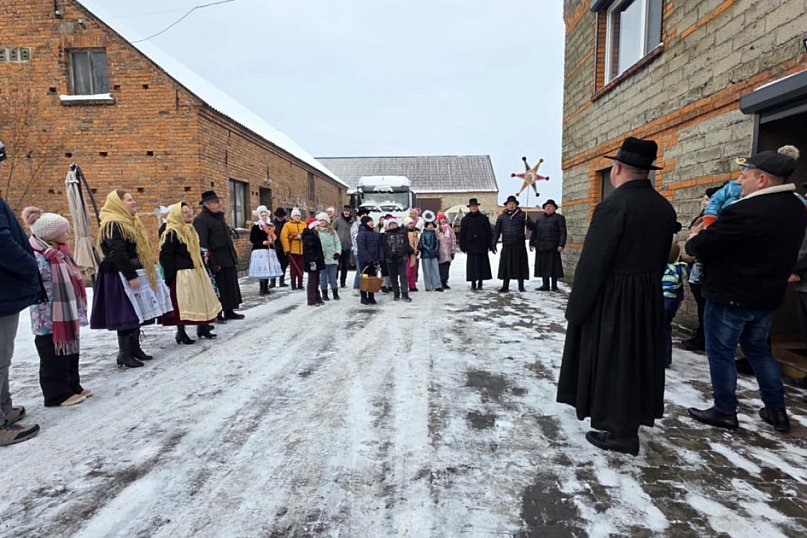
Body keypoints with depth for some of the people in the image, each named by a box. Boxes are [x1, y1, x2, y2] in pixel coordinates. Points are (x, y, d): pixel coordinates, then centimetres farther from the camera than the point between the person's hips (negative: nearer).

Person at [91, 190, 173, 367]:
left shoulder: (131, 222, 16)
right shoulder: (113, 225, -14)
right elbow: (118, 254, -22)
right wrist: (131, 276, -25)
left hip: (137, 274, 10)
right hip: (122, 277, -10)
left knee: (136, 313, 14)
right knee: (126, 315, -6)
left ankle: (135, 348, 23)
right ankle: (124, 354, 2)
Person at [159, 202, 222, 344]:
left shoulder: (190, 230, 15)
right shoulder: (171, 233, -12)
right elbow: (166, 257, -16)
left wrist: (202, 266, 19)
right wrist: (170, 278, -19)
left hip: (196, 271, 9)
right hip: (182, 275, -9)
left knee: (200, 300, 13)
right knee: (182, 303, -2)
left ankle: (202, 327, 25)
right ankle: (180, 333, 9)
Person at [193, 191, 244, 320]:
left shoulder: (219, 216, 15)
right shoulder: (201, 220, -13)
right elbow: (202, 244, -18)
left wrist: (234, 256, 17)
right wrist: (212, 264, -21)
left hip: (228, 260, 8)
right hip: (217, 262, -8)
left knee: (230, 286, 14)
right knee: (218, 288, 0)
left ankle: (229, 311, 26)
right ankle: (217, 314, 13)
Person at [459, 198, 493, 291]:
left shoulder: (484, 218, 8)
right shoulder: (465, 220, 6)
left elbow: (489, 232, 8)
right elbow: (462, 234, 5)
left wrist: (489, 244, 0)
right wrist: (463, 247, -1)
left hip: (482, 247, 1)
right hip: (471, 247, -1)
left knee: (482, 265, 3)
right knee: (472, 266, -1)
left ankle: (480, 283, 13)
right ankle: (473, 284, 7)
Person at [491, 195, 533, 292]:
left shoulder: (522, 215, 6)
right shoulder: (502, 217, 10)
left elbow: (532, 227, 1)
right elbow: (496, 231, 9)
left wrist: (528, 222, -21)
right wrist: (493, 244, 1)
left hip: (519, 245, -1)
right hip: (506, 245, 1)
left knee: (520, 265, 3)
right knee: (506, 266, 3)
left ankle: (521, 286, 14)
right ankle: (505, 286, 11)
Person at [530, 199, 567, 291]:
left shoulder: (559, 218, 4)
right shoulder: (539, 217, 17)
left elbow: (563, 232, -2)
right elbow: (534, 231, 16)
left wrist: (561, 245, -12)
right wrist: (531, 243, 10)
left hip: (553, 247, -4)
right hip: (540, 247, 4)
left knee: (553, 266, -2)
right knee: (542, 266, 5)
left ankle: (554, 286, 5)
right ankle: (545, 285, 13)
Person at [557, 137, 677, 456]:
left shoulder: (613, 205, -19)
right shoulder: (665, 208, 5)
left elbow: (592, 262, -20)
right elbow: (662, 258, 10)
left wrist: (576, 308, -13)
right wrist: (647, 287, 19)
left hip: (612, 298, -8)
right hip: (649, 298, 8)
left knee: (612, 362, 5)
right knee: (639, 359, 19)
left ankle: (620, 433, 17)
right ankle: (632, 419, 36)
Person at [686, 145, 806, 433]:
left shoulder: (746, 212, -25)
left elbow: (702, 247, -21)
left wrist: (693, 239, 1)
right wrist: (707, 235, 9)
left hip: (730, 297, -9)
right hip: (767, 295, 9)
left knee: (720, 353, 6)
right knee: (759, 349, 23)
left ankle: (725, 411, 18)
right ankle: (776, 410, 31)